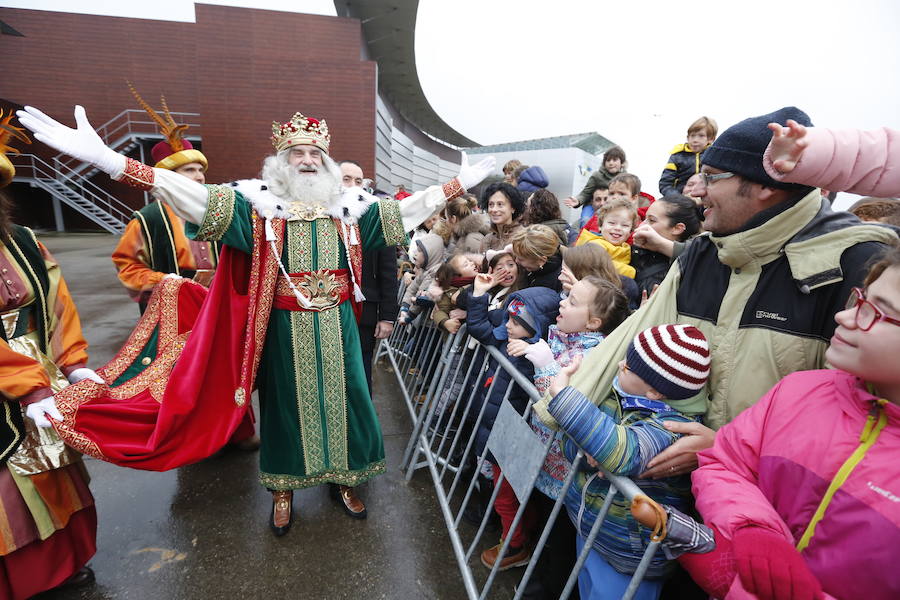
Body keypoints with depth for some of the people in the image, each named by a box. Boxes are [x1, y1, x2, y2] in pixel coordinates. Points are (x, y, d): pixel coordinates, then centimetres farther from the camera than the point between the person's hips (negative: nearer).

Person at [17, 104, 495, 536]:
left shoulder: (349, 206, 4)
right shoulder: (260, 203, -5)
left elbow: (405, 209, 6)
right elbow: (197, 195, -15)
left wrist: (461, 184, 5)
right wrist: (107, 160, -28)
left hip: (336, 327, 2)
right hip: (285, 329, -2)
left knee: (342, 399, 11)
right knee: (287, 403, 12)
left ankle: (343, 479, 35)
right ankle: (284, 488, 36)